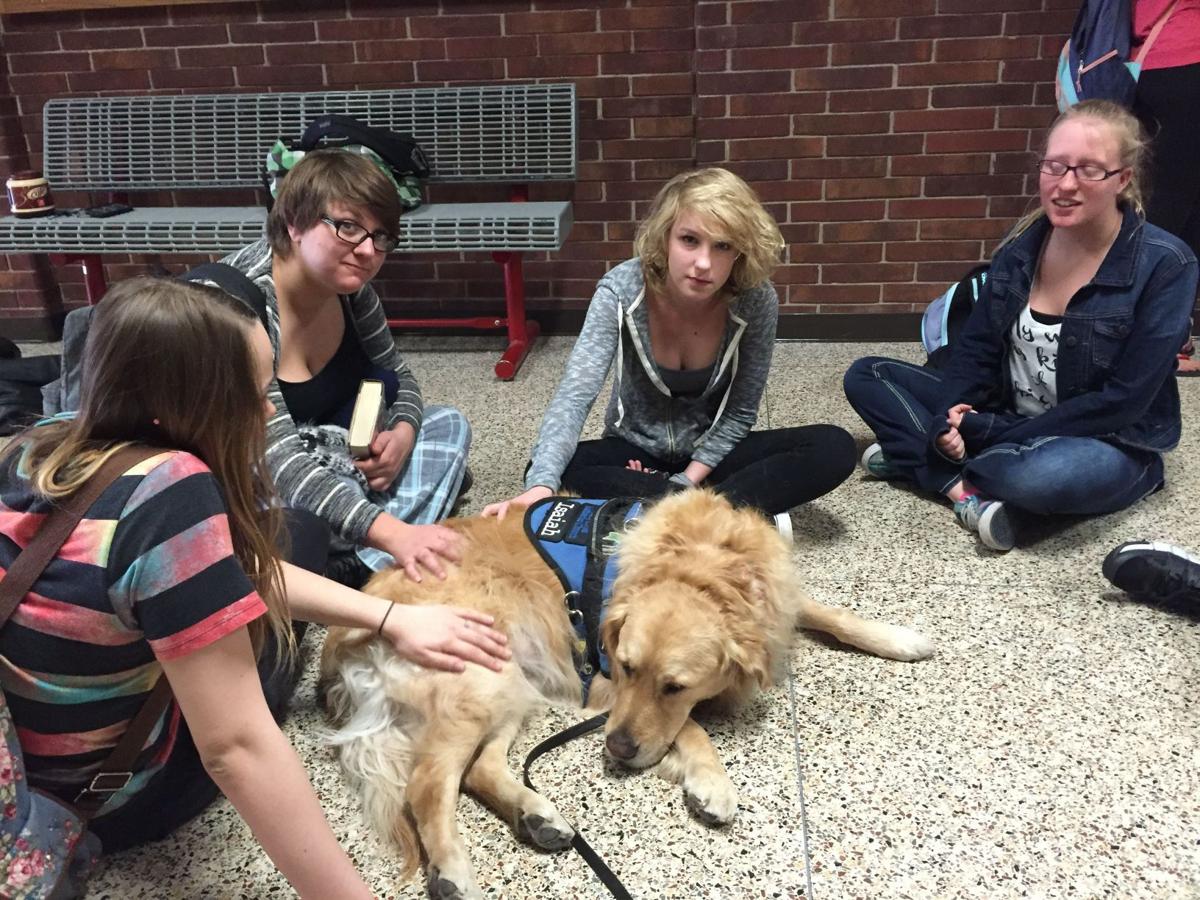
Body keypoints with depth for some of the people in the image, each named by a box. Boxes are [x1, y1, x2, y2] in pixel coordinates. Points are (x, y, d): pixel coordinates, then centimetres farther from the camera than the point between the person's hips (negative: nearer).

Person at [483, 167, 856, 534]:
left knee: (835, 448, -22)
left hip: (711, 452, 1)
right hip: (634, 452, 0)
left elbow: (740, 414, -11)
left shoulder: (756, 300, -21)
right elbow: (574, 395, -33)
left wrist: (687, 481, -22)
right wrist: (541, 486, -49)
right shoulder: (622, 290, -24)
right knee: (563, 471, -33)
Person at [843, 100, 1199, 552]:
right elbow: (977, 348, 1)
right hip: (1002, 420, 5)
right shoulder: (1022, 243, -2)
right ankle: (964, 489, -20)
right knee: (867, 375, -3)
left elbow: (1124, 401, -19)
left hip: (1108, 446, -5)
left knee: (1043, 475, -42)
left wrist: (994, 431, -23)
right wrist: (948, 422, -19)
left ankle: (918, 459, -14)